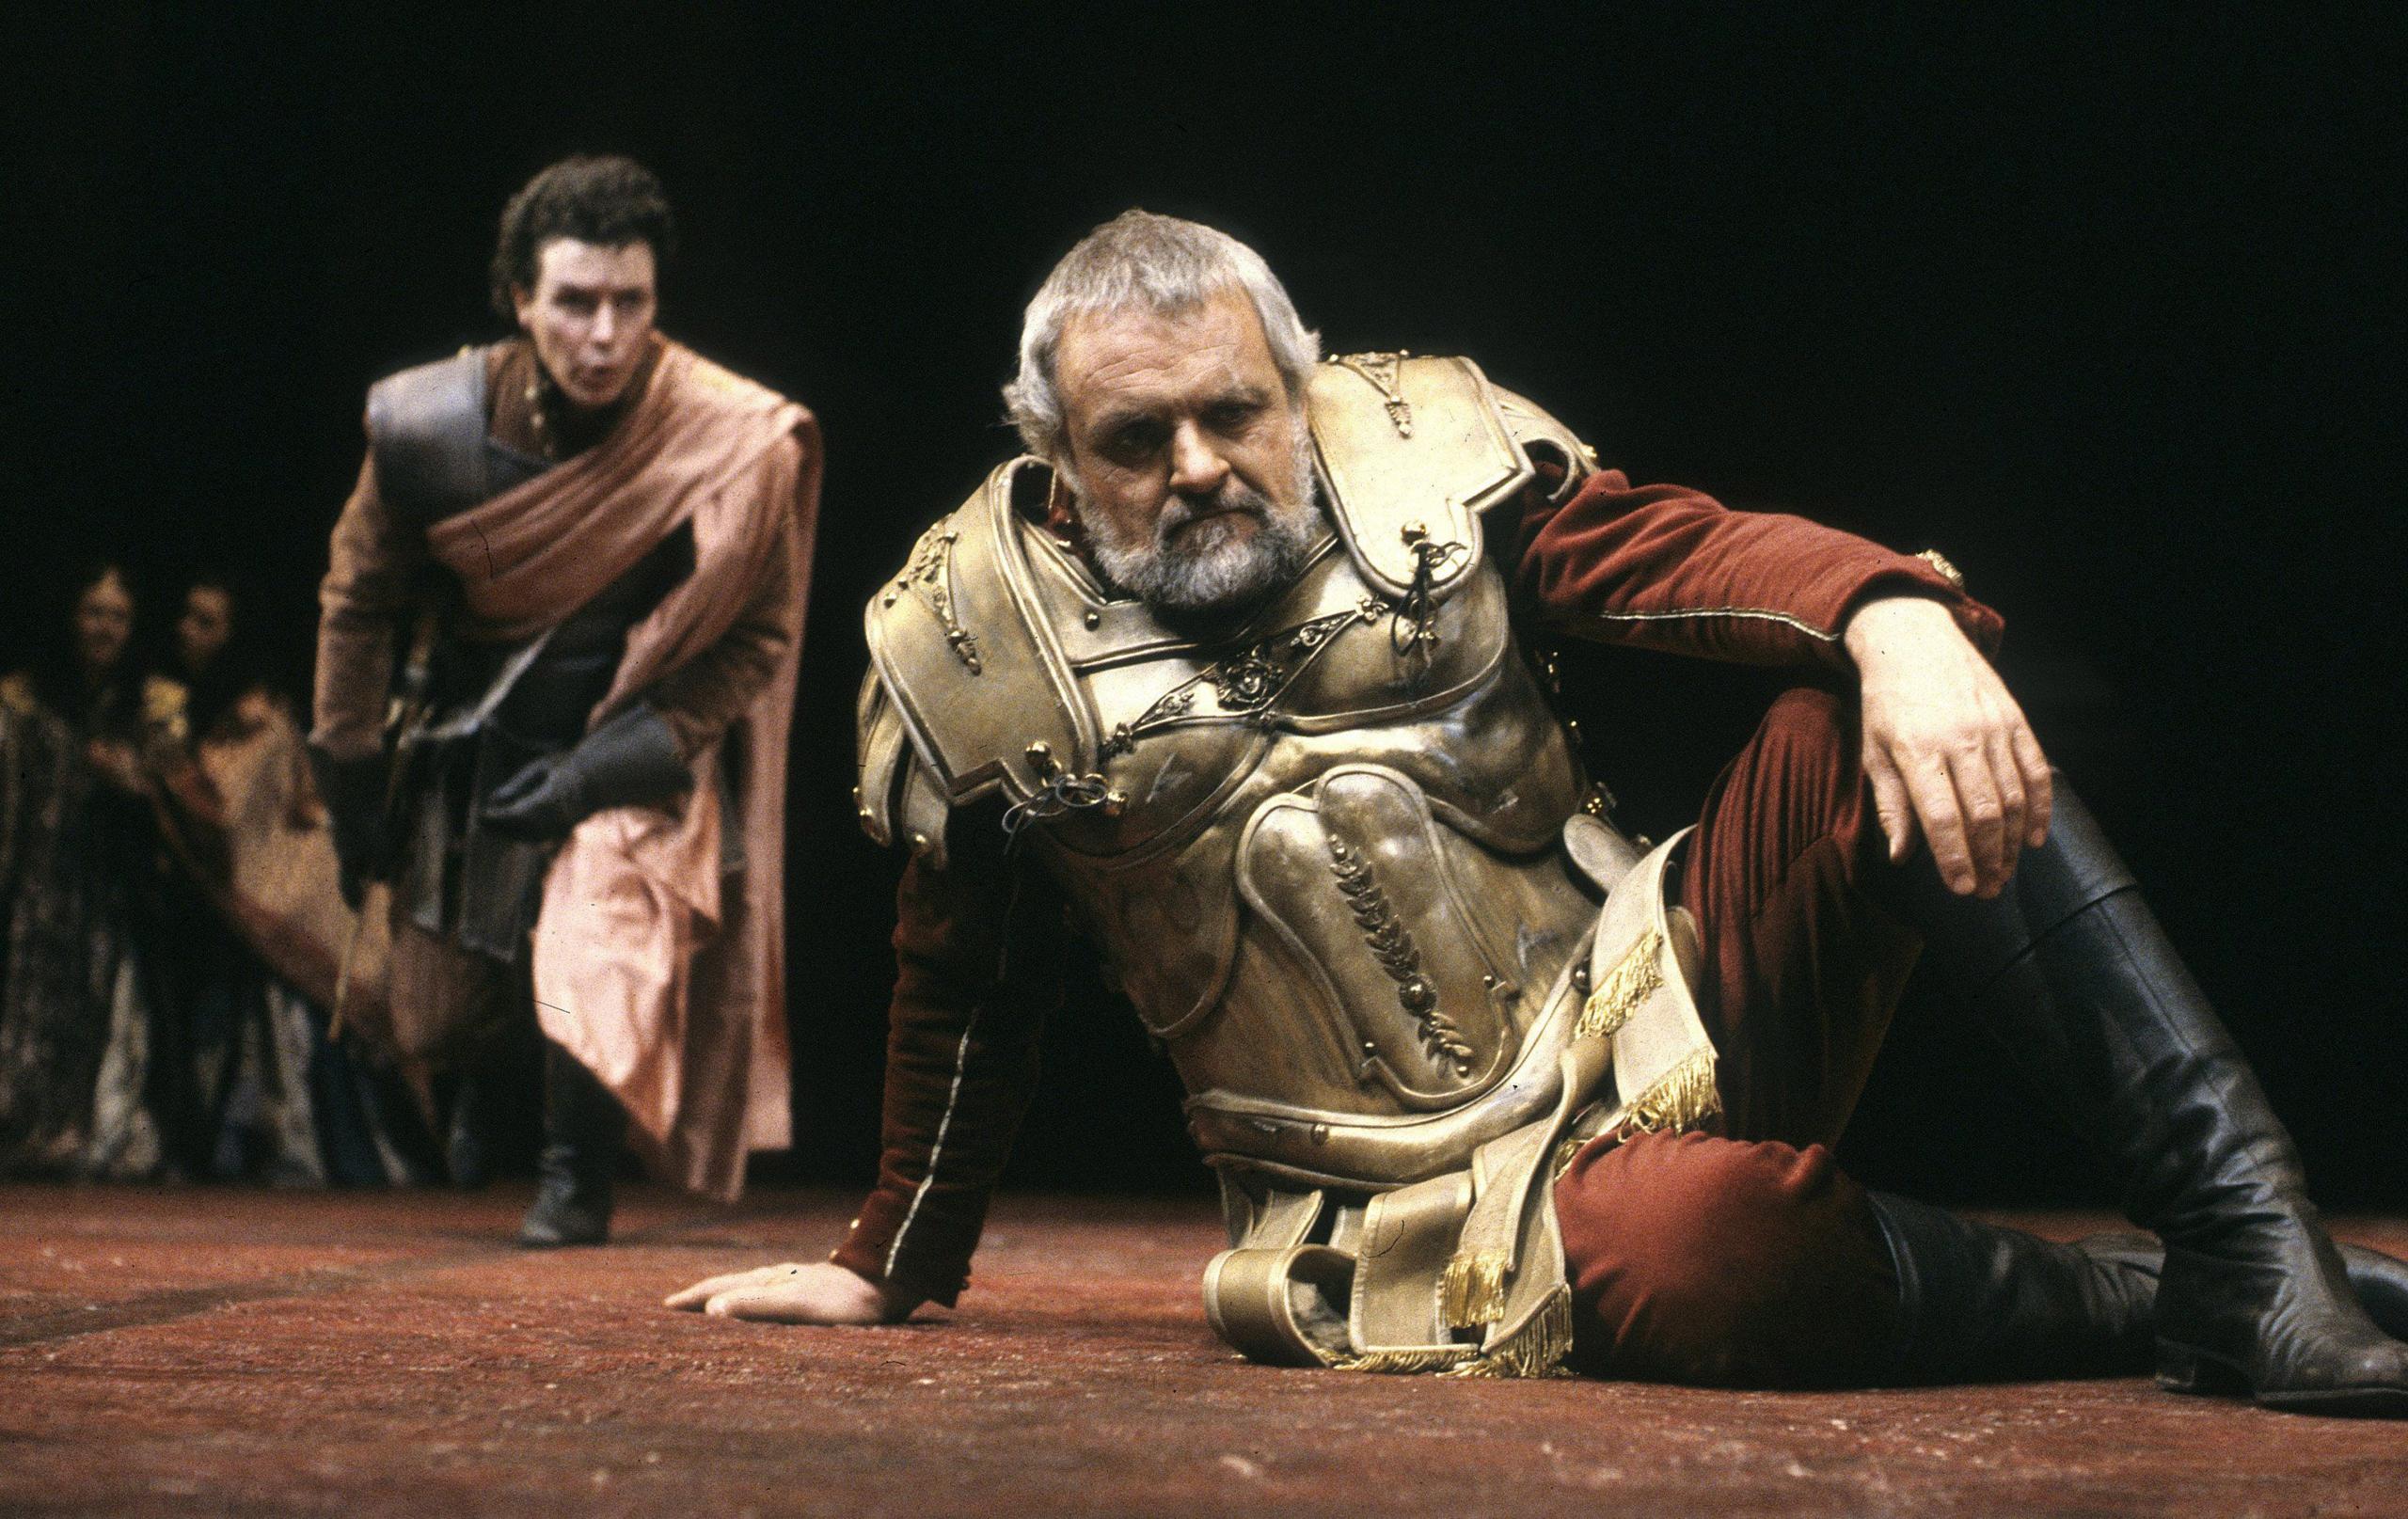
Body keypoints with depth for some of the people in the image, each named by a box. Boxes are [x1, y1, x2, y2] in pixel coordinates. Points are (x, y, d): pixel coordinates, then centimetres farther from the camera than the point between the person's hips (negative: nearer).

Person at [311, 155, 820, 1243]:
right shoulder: (429, 427, -16)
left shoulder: (734, 445, -22)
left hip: (638, 751, -3)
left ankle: (578, 1180, -1)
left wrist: (604, 767, -19)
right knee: (436, 1034, 9)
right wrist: (353, 784, 4)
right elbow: (358, 601, 1)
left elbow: (755, 640, -12)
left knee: (597, 942, -28)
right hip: (470, 751, 3)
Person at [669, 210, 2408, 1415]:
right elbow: (963, 1000, 14)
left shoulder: (1420, 446, 2)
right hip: (1427, 1205, -3)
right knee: (1688, 1249, -39)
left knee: (1885, 717, -24)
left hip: (1650, 1016, 3)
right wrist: (890, 1267, 23)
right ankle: (2142, 1307, -13)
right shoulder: (971, 645, 0)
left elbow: (1677, 547, -10)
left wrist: (1891, 615, -32)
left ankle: (2246, 1236, -24)